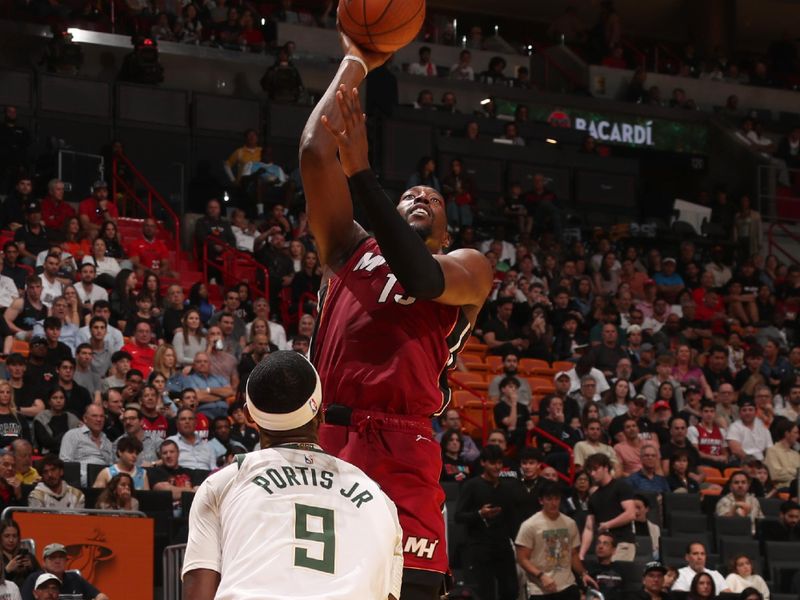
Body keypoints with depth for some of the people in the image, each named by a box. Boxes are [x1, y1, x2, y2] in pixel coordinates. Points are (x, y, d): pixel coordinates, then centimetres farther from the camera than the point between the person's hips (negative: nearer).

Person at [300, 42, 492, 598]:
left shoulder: (469, 267, 15)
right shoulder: (351, 249, 23)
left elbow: (420, 278, -9)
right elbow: (314, 154, 12)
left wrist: (360, 172, -10)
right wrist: (354, 65, 16)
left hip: (401, 459, -2)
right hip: (323, 447, 2)